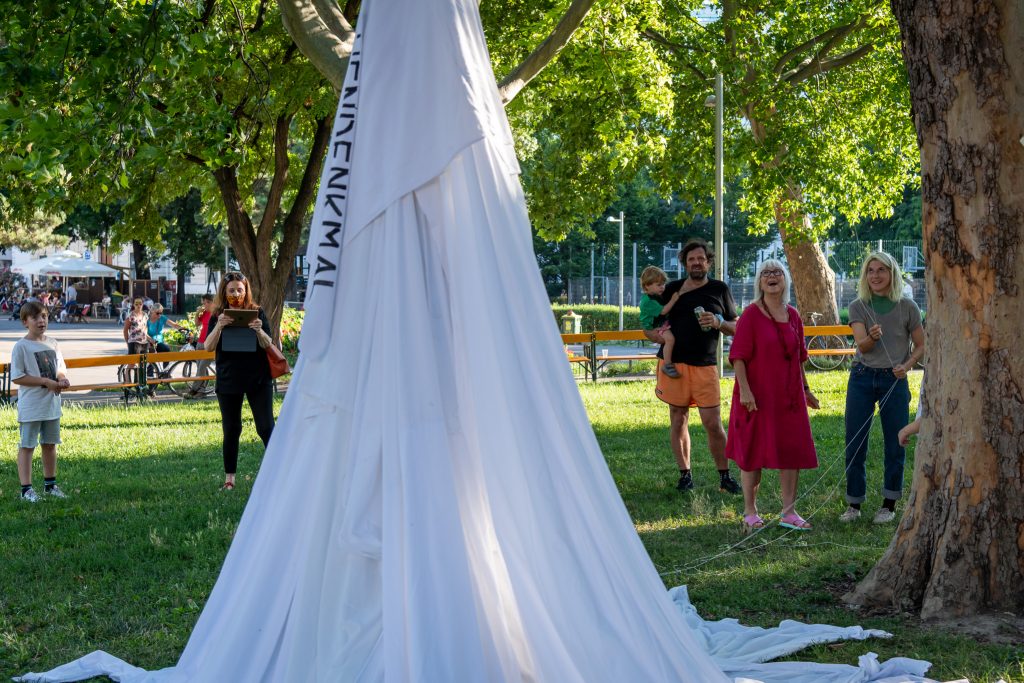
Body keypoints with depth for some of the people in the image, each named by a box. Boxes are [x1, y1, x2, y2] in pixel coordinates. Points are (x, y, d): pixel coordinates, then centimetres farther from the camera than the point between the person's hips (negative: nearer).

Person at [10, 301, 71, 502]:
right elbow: (17, 377, -16)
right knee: (27, 446, 0)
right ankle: (26, 489, 2)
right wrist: (47, 382, -20)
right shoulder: (21, 346, -12)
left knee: (50, 444, 16)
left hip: (52, 404, 7)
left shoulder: (52, 343, 7)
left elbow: (60, 369, 17)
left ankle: (50, 484, 28)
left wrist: (62, 379, -7)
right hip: (30, 406, -7)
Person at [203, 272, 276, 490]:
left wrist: (259, 331, -24)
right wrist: (219, 326, -24)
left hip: (258, 379, -1)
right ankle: (229, 479, 15)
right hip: (228, 380, 1)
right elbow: (208, 347, -7)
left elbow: (268, 345, -3)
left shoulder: (257, 313, 1)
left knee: (266, 427, -4)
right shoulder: (218, 316, 3)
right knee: (231, 431, 7)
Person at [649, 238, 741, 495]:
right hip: (674, 363, 1)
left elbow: (736, 328, 13)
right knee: (678, 420, 3)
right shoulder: (673, 289, 10)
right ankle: (685, 475, 13)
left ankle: (725, 477, 5)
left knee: (713, 423, -5)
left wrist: (718, 323, -8)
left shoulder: (719, 289, 10)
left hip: (705, 365, -1)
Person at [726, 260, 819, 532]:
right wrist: (745, 390, -21)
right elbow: (738, 356, -12)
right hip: (757, 396, -5)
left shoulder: (793, 316, 8)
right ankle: (750, 512, 13)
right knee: (753, 451, 2)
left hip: (789, 395, 6)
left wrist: (806, 389, 20)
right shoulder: (751, 315, -8)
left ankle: (789, 512, 16)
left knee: (793, 451, 6)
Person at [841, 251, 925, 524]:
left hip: (894, 380, -1)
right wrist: (872, 337, -34)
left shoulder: (907, 307, 0)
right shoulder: (858, 307, 1)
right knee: (854, 443, 2)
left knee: (894, 445, 3)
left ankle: (889, 505, 16)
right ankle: (854, 504, 13)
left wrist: (907, 365, -13)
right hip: (862, 378, 1)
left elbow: (921, 346, 6)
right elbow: (861, 344, -12)